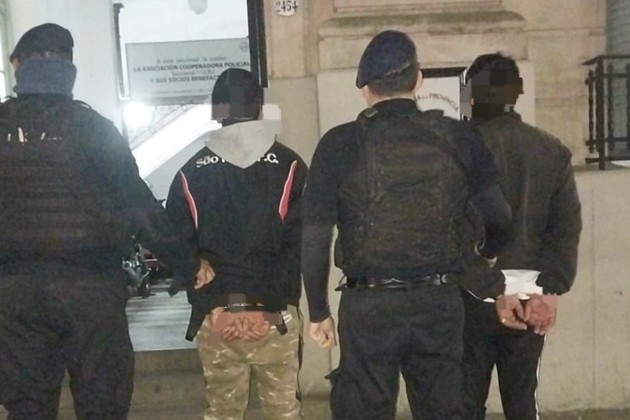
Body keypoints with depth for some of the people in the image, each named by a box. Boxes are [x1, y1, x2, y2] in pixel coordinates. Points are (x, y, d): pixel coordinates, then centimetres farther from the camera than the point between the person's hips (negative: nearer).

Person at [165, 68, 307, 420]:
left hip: (214, 316, 2)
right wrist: (270, 305, -1)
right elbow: (297, 245, -5)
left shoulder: (191, 173, 5)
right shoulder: (288, 165, 1)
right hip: (275, 314, -1)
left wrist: (210, 305, 5)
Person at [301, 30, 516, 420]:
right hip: (440, 301, 2)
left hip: (368, 304, -2)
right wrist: (486, 253, 26)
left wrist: (318, 311, 4)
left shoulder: (341, 144, -6)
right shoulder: (458, 137, 0)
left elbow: (315, 236, -6)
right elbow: (500, 217, 4)